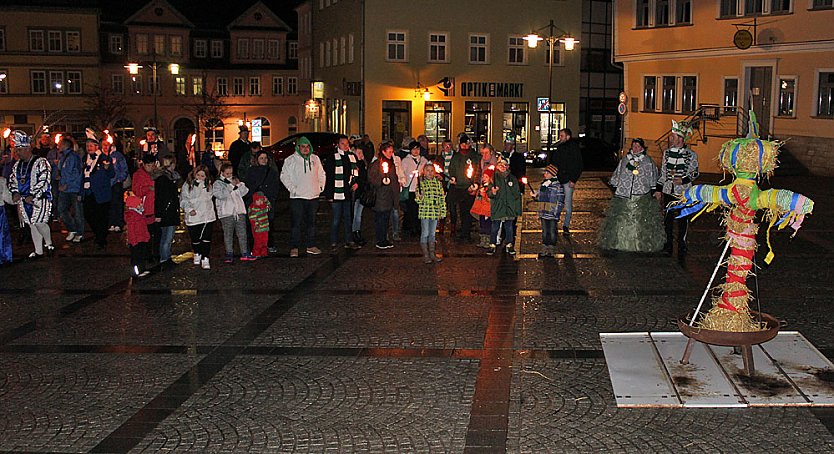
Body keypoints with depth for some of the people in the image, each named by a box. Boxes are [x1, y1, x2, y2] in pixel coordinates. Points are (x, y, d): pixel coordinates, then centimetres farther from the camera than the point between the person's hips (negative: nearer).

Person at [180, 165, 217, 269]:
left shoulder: (208, 185, 10)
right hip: (193, 217, -1)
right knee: (195, 239, 8)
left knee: (206, 239, -6)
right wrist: (189, 209, -14)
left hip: (207, 216, 1)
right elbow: (183, 199, -2)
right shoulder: (188, 185, 0)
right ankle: (197, 254, 34)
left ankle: (205, 259, -2)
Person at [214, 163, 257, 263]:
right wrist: (231, 186, -14)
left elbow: (244, 192, 11)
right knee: (228, 234, 0)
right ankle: (229, 254, 6)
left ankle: (244, 253, 10)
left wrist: (239, 184, -6)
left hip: (239, 211, 5)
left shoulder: (235, 181, 17)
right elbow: (221, 195, -16)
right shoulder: (218, 183, 1)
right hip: (226, 213, -5)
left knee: (242, 233, 6)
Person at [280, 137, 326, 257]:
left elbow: (322, 174, 21)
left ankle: (310, 246, 19)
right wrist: (292, 189, -11)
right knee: (297, 223, -6)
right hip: (297, 197, -5)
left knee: (311, 222, 11)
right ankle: (294, 248, -2)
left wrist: (321, 186, 9)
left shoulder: (315, 159, 12)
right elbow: (284, 176, -4)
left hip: (313, 196, 5)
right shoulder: (290, 160, -2)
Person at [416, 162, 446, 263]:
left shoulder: (438, 182, 7)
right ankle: (425, 255, 6)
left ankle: (432, 254, 19)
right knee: (425, 233, -1)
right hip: (424, 212, -3)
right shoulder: (421, 182, -2)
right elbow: (418, 200, -3)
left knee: (432, 233, 12)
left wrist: (442, 211, 7)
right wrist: (420, 197, -26)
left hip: (435, 212, 3)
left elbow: (442, 198, 10)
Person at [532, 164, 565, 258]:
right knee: (544, 232, 10)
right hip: (543, 213, 6)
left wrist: (557, 214, -15)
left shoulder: (558, 186, -7)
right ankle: (544, 250, 16)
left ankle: (551, 251, 7)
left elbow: (560, 201, -9)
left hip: (552, 214, -6)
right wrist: (535, 196, 1)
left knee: (552, 232, 0)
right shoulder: (543, 184, 12)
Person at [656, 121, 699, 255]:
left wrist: (683, 180, -16)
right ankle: (668, 244, 15)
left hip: (683, 191, -3)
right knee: (668, 218, 6)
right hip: (668, 190, 3)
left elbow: (695, 173, 2)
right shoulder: (667, 152, 6)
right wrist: (658, 189, 10)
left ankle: (682, 244, 16)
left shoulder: (691, 155, -5)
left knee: (683, 219, 5)